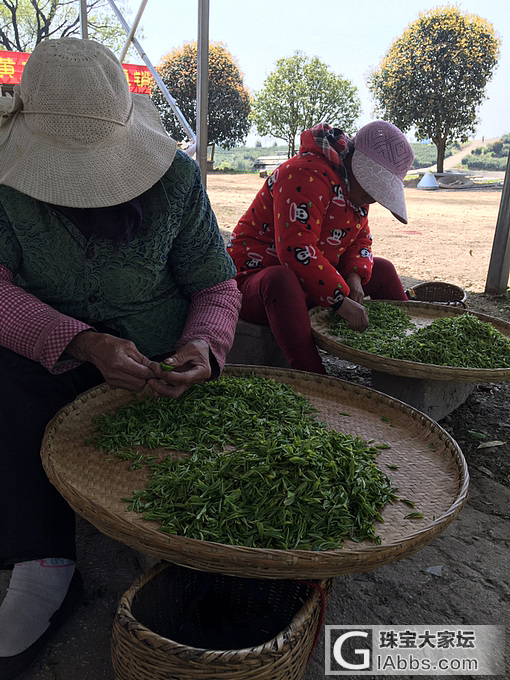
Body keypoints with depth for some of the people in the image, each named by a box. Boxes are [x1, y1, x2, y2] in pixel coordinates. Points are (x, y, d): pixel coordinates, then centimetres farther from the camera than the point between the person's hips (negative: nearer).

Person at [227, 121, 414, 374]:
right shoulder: (307, 175, -23)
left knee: (382, 270, 8)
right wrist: (340, 299, -32)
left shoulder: (354, 185, 9)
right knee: (281, 281, -43)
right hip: (256, 275, -9)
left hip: (315, 281, 9)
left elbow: (360, 239, 15)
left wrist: (354, 276, -8)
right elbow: (296, 249, -33)